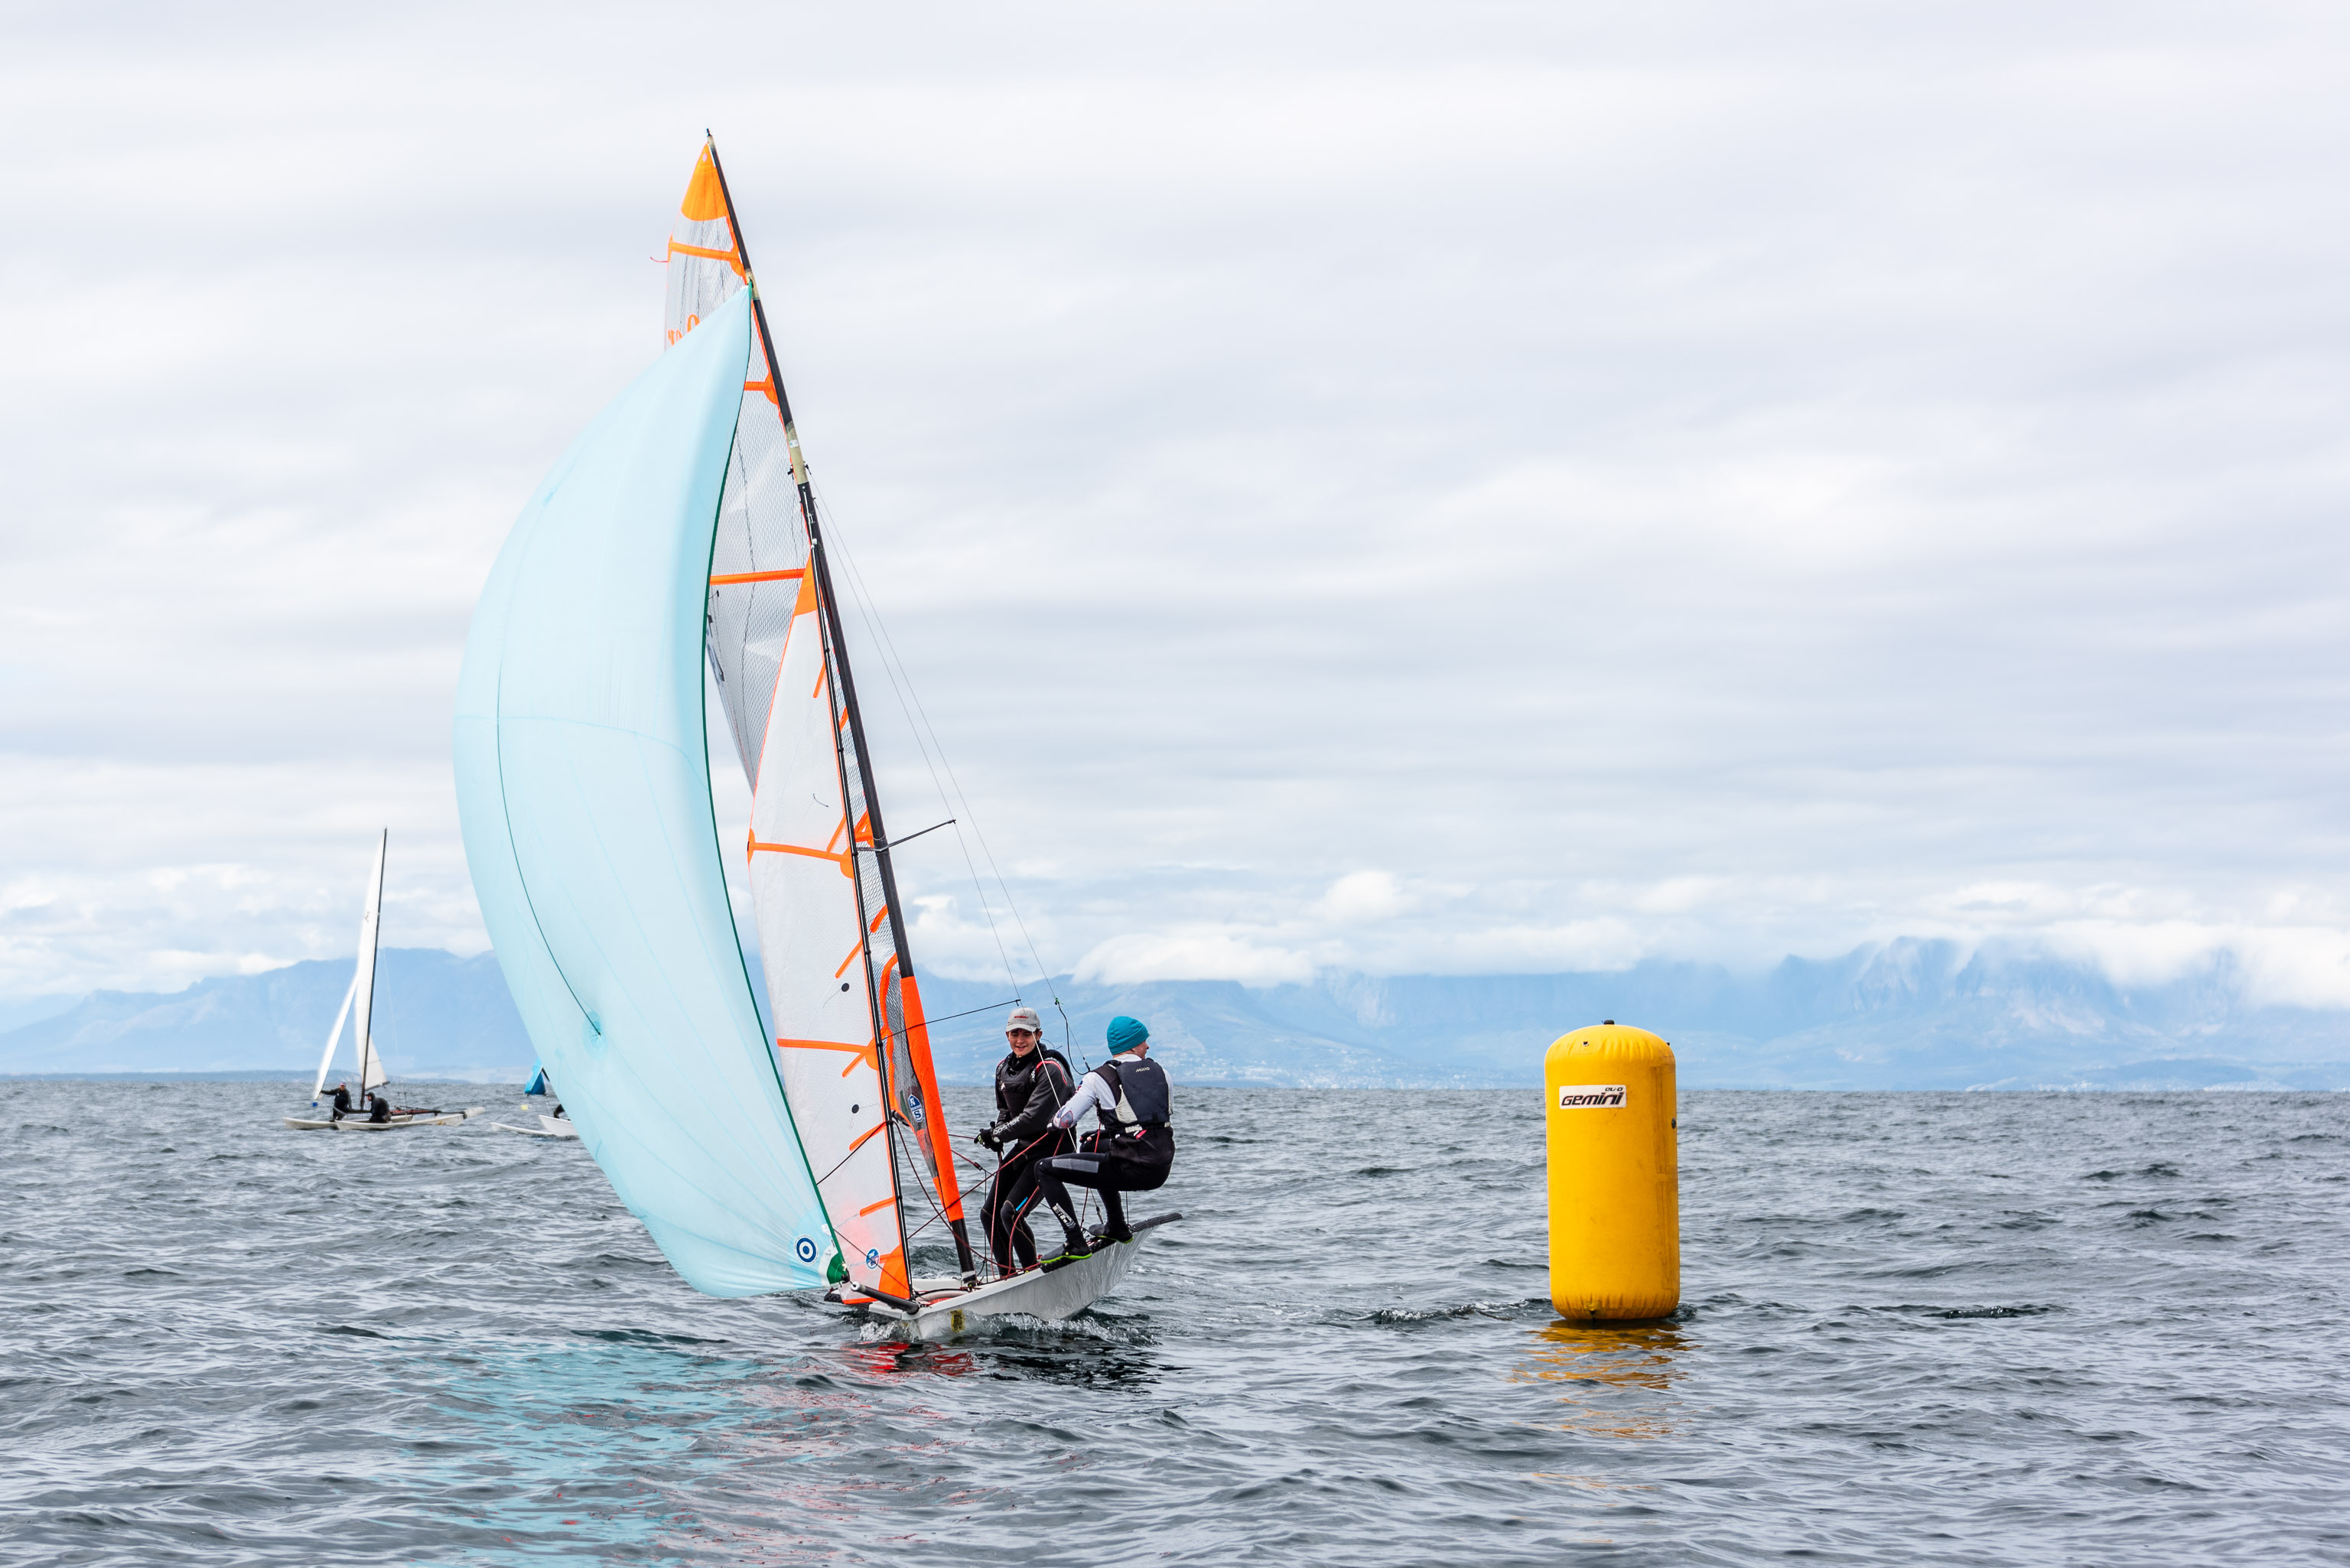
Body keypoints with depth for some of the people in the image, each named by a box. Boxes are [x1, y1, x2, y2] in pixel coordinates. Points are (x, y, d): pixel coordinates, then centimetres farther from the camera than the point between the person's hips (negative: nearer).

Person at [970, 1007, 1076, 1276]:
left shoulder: (1050, 1069, -18)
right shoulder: (1004, 1067, 8)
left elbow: (1035, 1117, -26)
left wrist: (997, 1134, -19)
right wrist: (995, 1134, -2)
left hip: (1052, 1149, -9)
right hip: (1023, 1146, 9)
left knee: (1011, 1213, -20)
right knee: (990, 1212, 5)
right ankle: (1007, 1277, 16)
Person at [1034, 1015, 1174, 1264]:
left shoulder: (1099, 1078, -4)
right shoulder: (1160, 1073, 11)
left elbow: (1064, 1120, -8)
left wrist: (1054, 1120, 18)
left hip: (1131, 1169, -6)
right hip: (1162, 1172, 6)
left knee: (1046, 1170, 1)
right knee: (1094, 1147, 36)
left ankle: (1075, 1243, -7)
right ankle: (1117, 1228, 40)